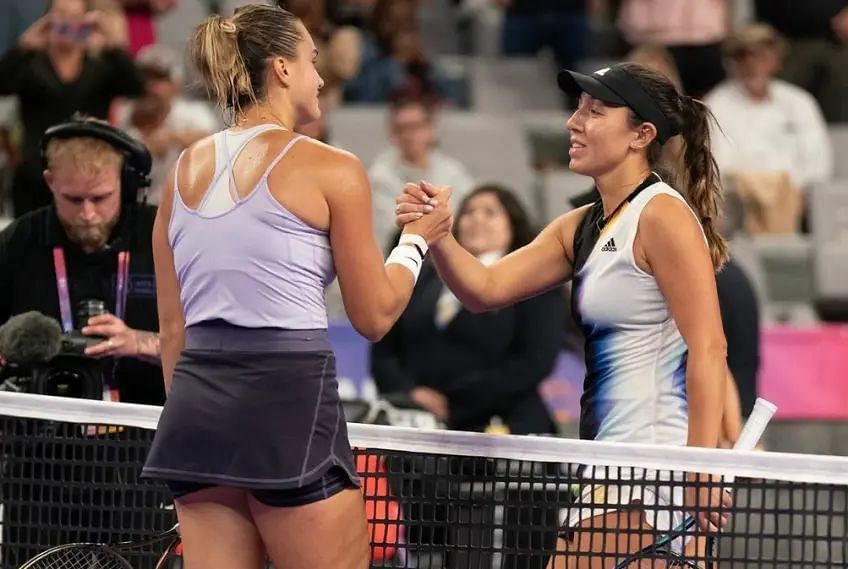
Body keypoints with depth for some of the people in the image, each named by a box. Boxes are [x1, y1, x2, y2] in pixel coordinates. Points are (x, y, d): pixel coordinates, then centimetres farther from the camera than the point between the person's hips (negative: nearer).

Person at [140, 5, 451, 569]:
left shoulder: (186, 168, 13)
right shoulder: (330, 169, -3)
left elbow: (172, 327, 16)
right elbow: (375, 315, 3)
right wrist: (416, 238, 19)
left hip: (195, 401, 6)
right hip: (289, 397, -6)